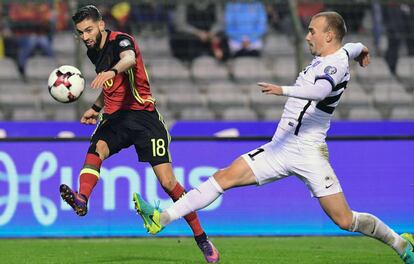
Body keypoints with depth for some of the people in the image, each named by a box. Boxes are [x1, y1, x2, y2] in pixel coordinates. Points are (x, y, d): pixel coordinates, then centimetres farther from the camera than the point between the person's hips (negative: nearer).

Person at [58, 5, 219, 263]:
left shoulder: (121, 40, -11)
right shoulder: (94, 52, 14)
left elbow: (129, 58, -38)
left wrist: (111, 71, -58)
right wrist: (96, 107, 31)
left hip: (142, 114, -6)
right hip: (115, 117, 6)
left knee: (167, 181, -10)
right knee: (97, 148, -30)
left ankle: (202, 238, 3)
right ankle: (82, 199, -56)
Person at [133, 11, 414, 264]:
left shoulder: (338, 62, -12)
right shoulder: (322, 58, 12)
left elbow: (320, 90, -35)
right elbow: (353, 47, 37)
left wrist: (283, 90, -47)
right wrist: (361, 49, 59)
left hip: (309, 153, -8)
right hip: (280, 147, 8)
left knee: (345, 221, -7)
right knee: (225, 177, -5)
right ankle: (161, 219, -9)